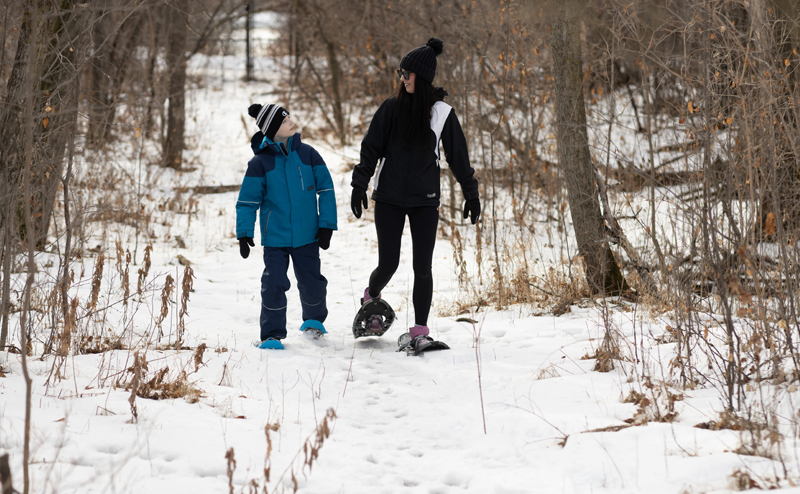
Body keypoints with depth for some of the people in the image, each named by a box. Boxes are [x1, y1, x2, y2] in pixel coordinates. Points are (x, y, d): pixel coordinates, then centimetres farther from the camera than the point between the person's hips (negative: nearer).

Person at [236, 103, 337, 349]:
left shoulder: (307, 154, -1)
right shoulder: (260, 162, -7)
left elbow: (326, 189, 5)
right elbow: (247, 200, -2)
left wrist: (326, 225, 0)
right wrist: (244, 233, -9)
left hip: (307, 235, 2)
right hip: (275, 236, -2)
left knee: (312, 283, 10)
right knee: (274, 284, -9)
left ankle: (314, 319, 39)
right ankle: (272, 334, 5)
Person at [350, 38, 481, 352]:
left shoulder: (441, 113, 0)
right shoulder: (391, 108, 1)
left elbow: (458, 155, 7)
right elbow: (370, 149, 5)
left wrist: (471, 193, 8)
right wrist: (359, 186, 0)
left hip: (425, 200, 0)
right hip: (389, 198, 0)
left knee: (422, 267, -4)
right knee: (388, 264, 0)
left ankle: (420, 330, 5)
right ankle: (371, 297, 32)